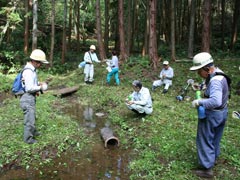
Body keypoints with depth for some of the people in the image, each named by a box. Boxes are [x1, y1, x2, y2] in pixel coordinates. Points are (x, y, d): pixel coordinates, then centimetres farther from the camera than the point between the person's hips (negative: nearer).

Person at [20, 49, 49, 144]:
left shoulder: (31, 69, 8)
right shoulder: (29, 72, -24)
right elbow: (29, 88, -28)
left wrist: (38, 84, 5)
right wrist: (40, 87, -14)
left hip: (30, 98, 10)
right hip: (27, 99, -10)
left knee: (32, 116, 27)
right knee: (30, 119, 3)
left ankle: (33, 131, 46)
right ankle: (28, 138, 19)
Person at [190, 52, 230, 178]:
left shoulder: (215, 81, -31)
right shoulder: (218, 73, 1)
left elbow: (215, 101, -44)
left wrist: (199, 102, -34)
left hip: (212, 114, -10)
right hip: (222, 112, 10)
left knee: (205, 140, 4)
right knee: (215, 138, 26)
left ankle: (207, 169, 13)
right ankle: (214, 157, 45)